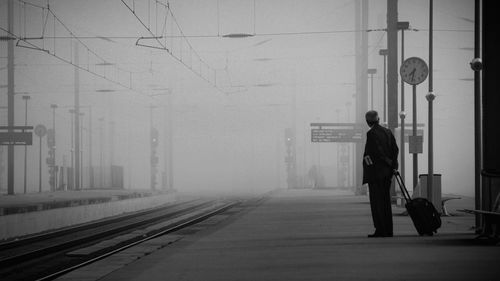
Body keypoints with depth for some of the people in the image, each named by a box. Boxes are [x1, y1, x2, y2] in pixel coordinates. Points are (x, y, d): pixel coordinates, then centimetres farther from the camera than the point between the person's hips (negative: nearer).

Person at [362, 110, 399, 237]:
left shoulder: (371, 133, -11)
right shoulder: (387, 132, 12)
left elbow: (379, 151, -17)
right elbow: (395, 149, 7)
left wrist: (390, 163, -6)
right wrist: (393, 165, 3)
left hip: (375, 172, -7)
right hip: (386, 172, 7)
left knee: (377, 202, -4)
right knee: (385, 201, 12)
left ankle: (381, 230, -5)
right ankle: (388, 231, 14)